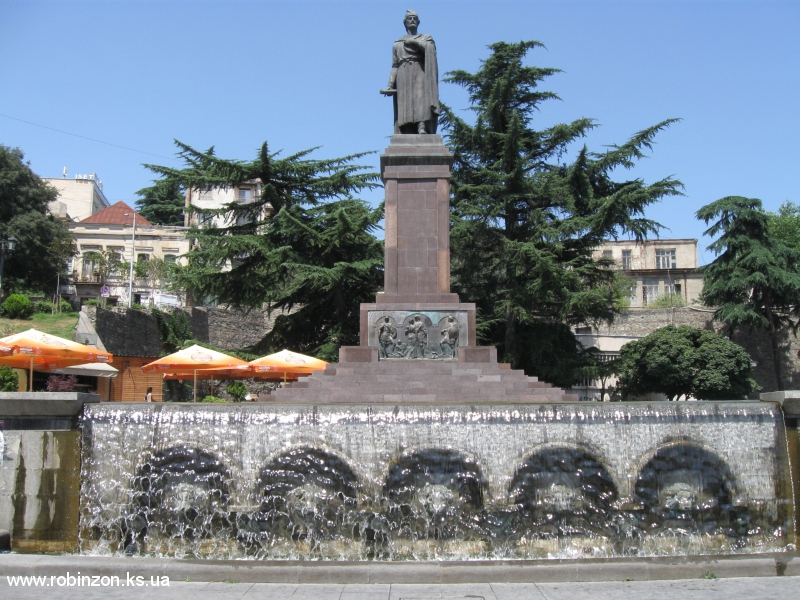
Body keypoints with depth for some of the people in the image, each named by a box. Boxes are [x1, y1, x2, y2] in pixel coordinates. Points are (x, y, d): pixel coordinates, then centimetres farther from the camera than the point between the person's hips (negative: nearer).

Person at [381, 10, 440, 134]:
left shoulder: (426, 38, 20)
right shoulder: (397, 44, 24)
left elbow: (430, 49, -3)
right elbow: (395, 66, 14)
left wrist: (413, 42, 1)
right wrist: (390, 85, 1)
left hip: (420, 74, -1)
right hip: (403, 79, 2)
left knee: (421, 97, -27)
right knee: (405, 107, -12)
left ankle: (422, 127, -44)